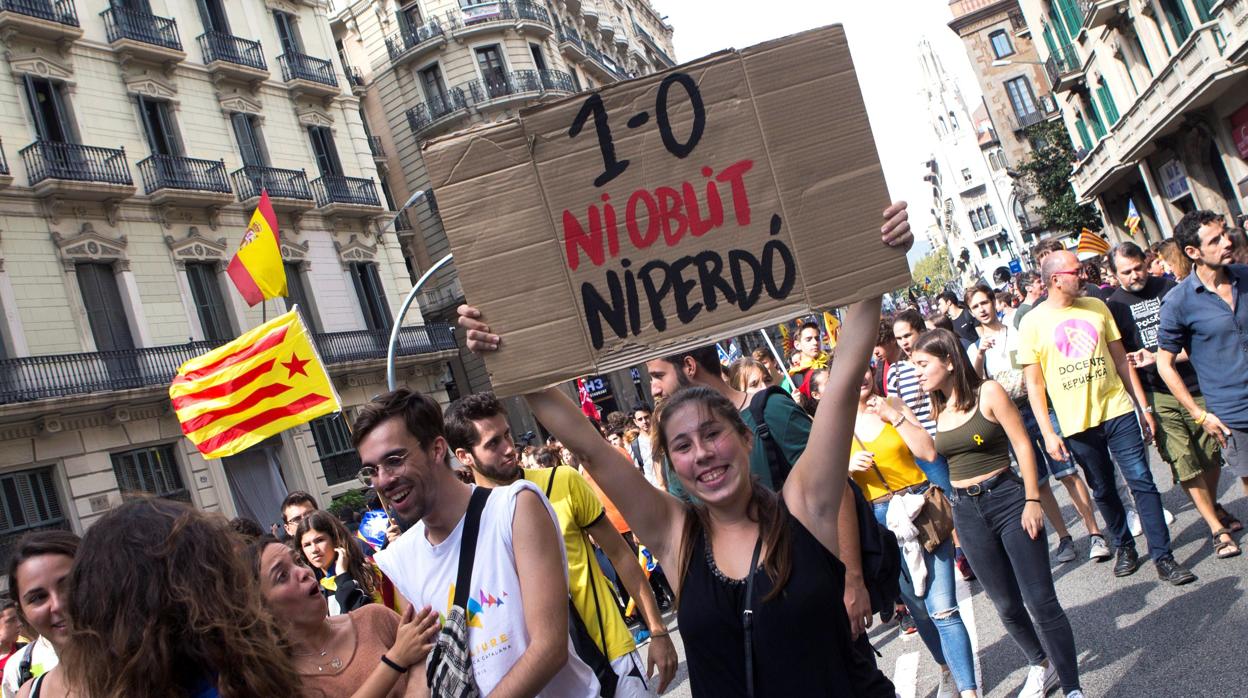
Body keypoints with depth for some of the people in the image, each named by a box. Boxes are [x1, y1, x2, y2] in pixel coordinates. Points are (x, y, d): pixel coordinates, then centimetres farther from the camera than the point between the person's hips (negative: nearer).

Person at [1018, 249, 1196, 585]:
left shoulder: (1096, 307, 5)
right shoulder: (1032, 322, -6)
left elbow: (1120, 359, 10)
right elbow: (1034, 384, -5)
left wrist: (1143, 406, 8)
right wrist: (1047, 433, -9)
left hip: (1118, 411, 2)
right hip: (1076, 424, -2)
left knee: (1142, 481, -1)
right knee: (1103, 491, 12)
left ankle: (1163, 557, 6)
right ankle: (1124, 546, 32)